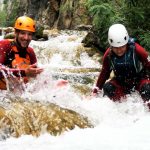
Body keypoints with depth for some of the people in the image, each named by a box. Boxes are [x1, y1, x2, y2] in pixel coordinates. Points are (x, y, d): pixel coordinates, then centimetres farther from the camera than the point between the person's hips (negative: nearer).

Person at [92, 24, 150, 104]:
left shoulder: (136, 50, -24)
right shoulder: (108, 55, -14)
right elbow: (104, 73, 2)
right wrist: (97, 88, 5)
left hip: (139, 79, -3)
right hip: (121, 82, 3)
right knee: (107, 88, -25)